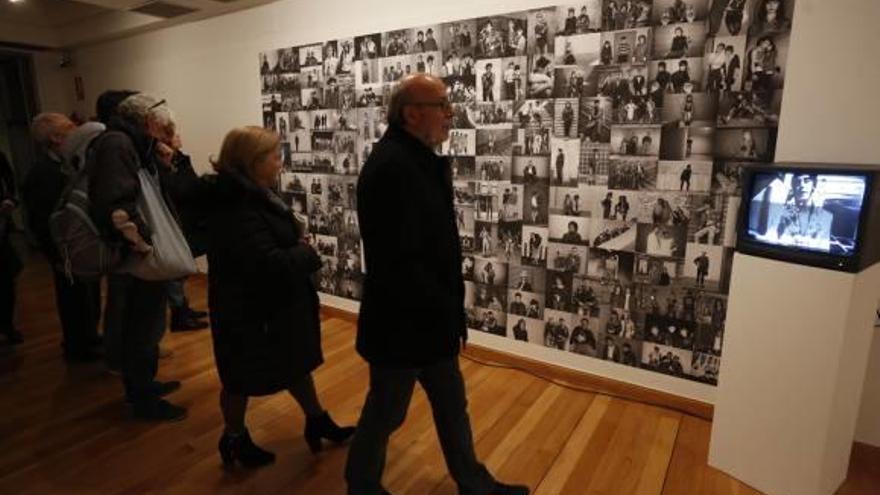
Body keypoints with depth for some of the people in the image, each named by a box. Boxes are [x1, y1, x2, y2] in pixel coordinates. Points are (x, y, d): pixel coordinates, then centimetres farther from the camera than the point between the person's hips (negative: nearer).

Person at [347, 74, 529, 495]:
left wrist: (448, 309, 5)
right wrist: (447, 310, -16)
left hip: (427, 317, 9)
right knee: (386, 411, 14)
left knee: (451, 404, 22)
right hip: (401, 322, -9)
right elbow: (399, 262, -28)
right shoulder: (391, 166, -24)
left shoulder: (418, 159, 8)